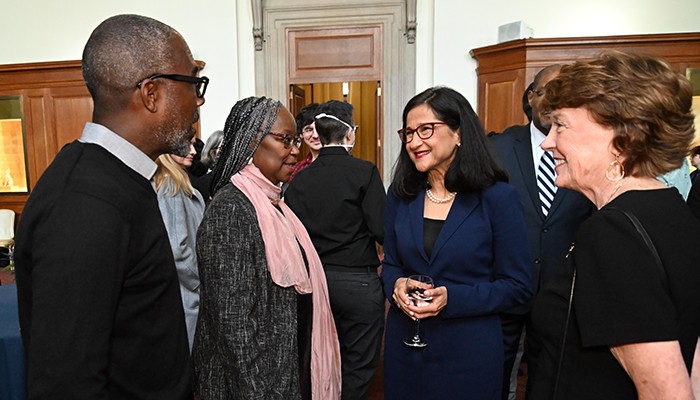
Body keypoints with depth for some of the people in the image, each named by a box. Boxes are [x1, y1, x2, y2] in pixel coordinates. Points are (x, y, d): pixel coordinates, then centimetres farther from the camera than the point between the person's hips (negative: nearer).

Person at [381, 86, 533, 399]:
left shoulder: (498, 198, -11)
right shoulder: (400, 195, 1)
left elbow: (518, 286, -9)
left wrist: (451, 297, -21)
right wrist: (397, 286, -14)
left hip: (469, 350, -3)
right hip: (404, 343, 4)